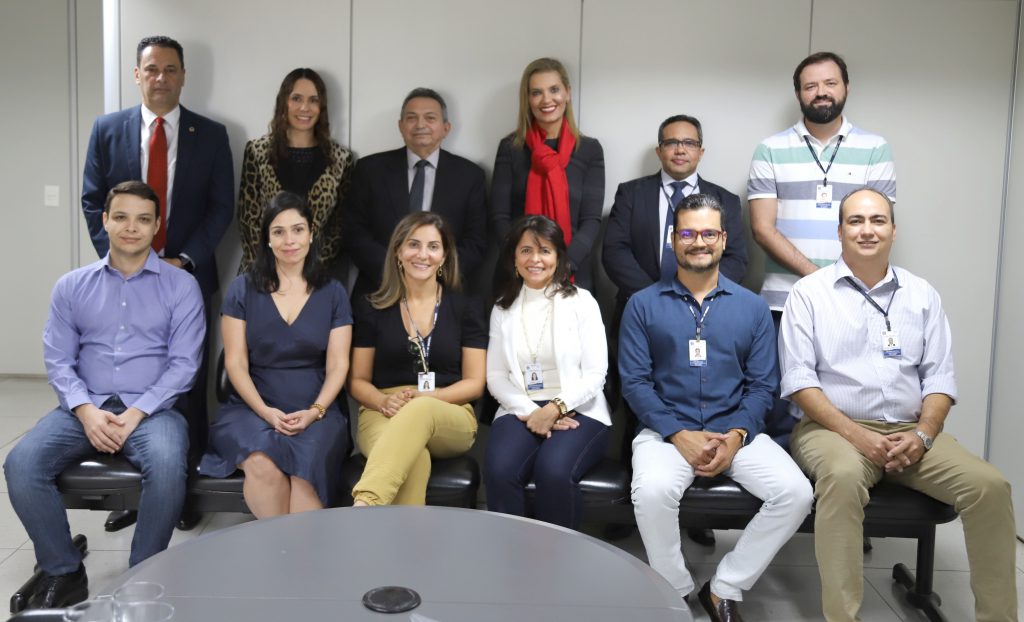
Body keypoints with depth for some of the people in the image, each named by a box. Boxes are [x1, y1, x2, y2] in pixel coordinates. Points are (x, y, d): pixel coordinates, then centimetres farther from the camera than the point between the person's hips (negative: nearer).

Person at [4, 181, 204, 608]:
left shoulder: (181, 286, 4)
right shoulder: (71, 286, 12)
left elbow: (183, 364, -3)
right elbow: (57, 360, 6)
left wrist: (136, 414, -15)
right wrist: (86, 412, -12)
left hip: (152, 409, -3)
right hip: (85, 408, 3)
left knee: (167, 466, -34)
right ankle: (63, 573, -3)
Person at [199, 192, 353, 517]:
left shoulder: (333, 293, 9)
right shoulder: (243, 289, 7)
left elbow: (337, 365, 5)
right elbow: (235, 362, 3)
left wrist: (314, 411, -12)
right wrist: (266, 411, -12)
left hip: (315, 411, 0)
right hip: (253, 407, 0)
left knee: (306, 468, -33)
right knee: (263, 465, -33)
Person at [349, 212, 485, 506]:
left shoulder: (466, 308, 10)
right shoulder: (371, 308, 11)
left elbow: (474, 383, 6)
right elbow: (358, 381, 12)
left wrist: (423, 398, -12)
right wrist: (384, 401, -12)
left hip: (449, 419, 0)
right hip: (383, 415, 1)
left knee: (420, 411, -40)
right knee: (413, 458, -39)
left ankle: (363, 507, -51)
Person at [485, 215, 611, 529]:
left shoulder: (581, 302, 5)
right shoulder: (503, 308, 14)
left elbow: (595, 374, -2)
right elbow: (495, 376, 7)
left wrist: (554, 409, -17)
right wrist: (530, 411, -11)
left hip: (577, 411, -2)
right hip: (521, 411, 2)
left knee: (554, 471, -33)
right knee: (499, 471, -30)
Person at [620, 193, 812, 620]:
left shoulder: (752, 307, 10)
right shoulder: (643, 305, 4)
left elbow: (762, 385, 5)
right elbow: (634, 382, -2)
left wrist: (737, 435, -13)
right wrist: (680, 435, -15)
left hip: (736, 431, 2)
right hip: (667, 430, -2)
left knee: (796, 493, -21)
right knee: (651, 492, -33)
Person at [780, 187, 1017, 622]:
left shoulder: (922, 295, 14)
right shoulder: (809, 293, 2)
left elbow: (938, 377, 10)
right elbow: (799, 378, -6)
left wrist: (923, 434, -8)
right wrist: (854, 434, -17)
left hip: (910, 432, 4)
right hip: (832, 428, -4)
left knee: (989, 485, -18)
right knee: (843, 476, -37)